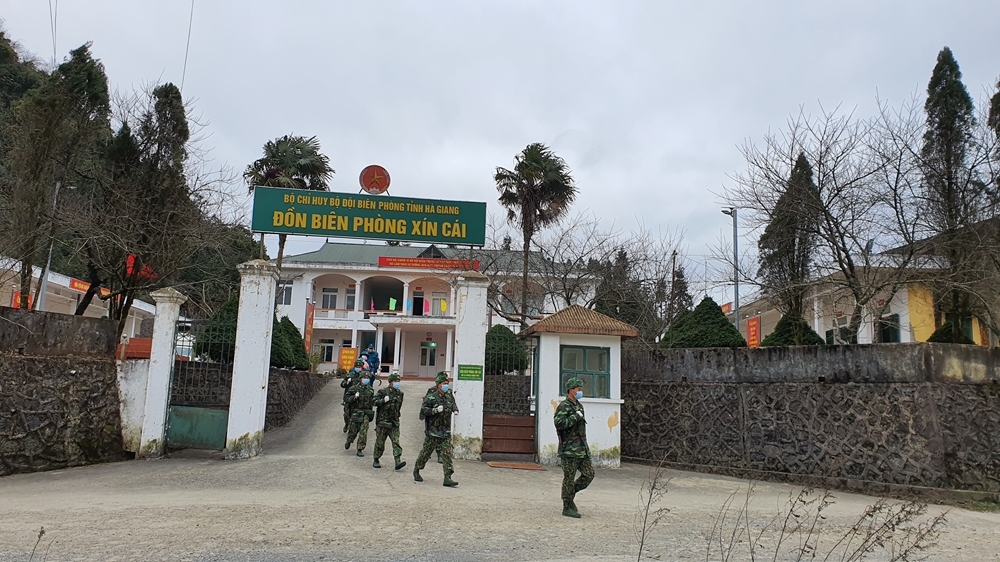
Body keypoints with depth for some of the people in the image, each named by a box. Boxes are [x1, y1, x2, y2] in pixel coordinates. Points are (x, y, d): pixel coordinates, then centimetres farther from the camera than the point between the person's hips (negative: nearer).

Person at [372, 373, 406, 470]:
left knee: (396, 442, -8)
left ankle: (398, 461, -16)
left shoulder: (400, 393, 10)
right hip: (382, 421, -3)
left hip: (394, 423, 3)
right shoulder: (383, 392, -5)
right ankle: (376, 460, 22)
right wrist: (383, 400, -25)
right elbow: (375, 402, -12)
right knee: (380, 443, 7)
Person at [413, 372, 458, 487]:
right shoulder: (431, 397, -9)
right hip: (433, 431, -5)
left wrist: (454, 410, 11)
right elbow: (423, 410, -17)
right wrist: (436, 410, -24)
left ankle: (447, 478, -6)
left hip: (445, 432, 5)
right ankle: (416, 471, 30)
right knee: (425, 453, 8)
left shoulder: (449, 397, 11)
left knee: (447, 454, -4)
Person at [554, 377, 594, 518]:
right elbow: (558, 423, -26)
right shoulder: (564, 406, -11)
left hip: (582, 448, 9)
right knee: (569, 479, -1)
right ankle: (567, 508, 10)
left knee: (589, 474, 7)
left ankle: (570, 494, 24)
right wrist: (576, 417, -21)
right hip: (569, 449, -8)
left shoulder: (579, 406, 17)